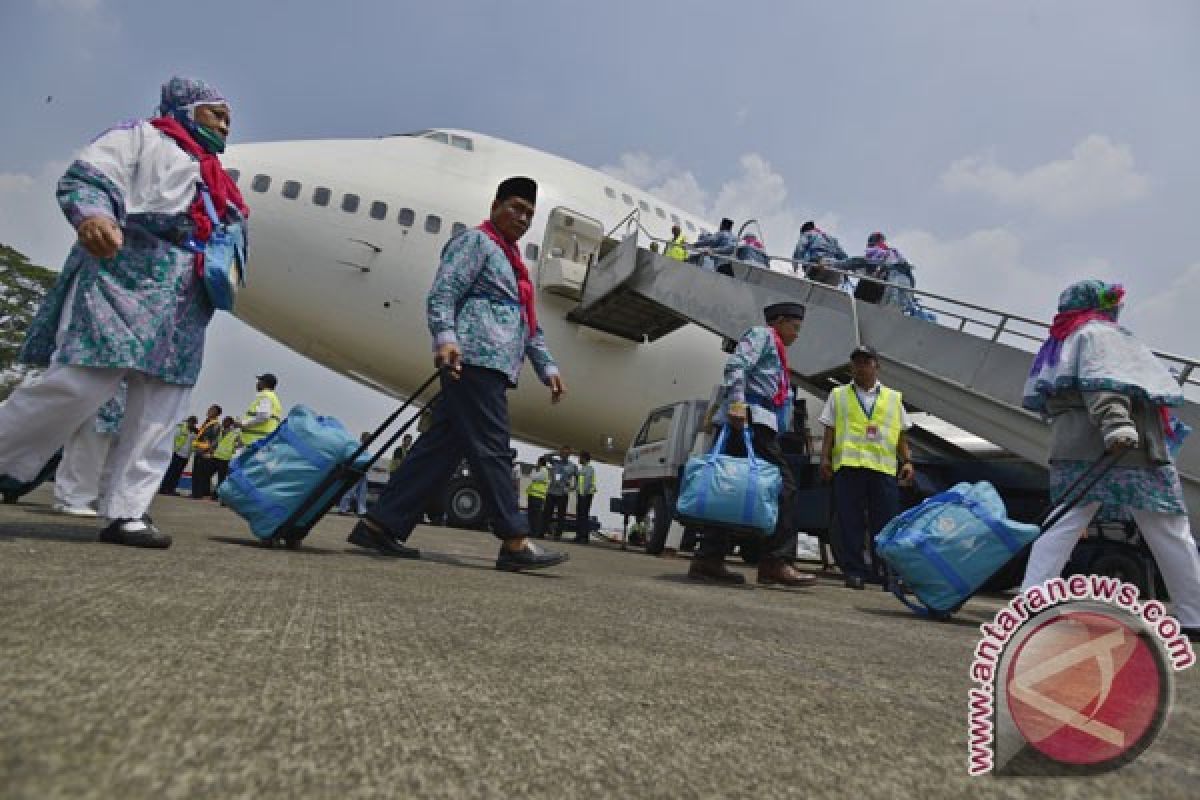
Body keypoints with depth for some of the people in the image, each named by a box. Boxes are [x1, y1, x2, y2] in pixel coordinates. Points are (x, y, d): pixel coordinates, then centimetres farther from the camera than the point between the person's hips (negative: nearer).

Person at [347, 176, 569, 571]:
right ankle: (515, 542, -8)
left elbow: (530, 327, 32)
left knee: (441, 447, 5)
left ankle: (379, 524, 9)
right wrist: (446, 338, -26)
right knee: (492, 449, -10)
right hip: (474, 359, -9)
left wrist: (547, 367, 22)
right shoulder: (475, 241, 4)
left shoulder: (513, 262, 32)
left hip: (492, 368, 9)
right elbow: (441, 294, -10)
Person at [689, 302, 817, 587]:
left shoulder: (775, 349, 34)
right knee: (783, 485, -13)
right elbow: (736, 365, -12)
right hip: (751, 419, -9)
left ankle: (707, 560, 1)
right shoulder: (761, 334, 5)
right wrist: (737, 403, -25)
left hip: (757, 424, 9)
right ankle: (776, 562, -14)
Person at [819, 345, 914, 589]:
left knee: (886, 524, 0)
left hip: (884, 468, 1)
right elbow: (829, 430, 11)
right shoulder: (838, 395, 16)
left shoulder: (893, 398, 20)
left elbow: (902, 435, 18)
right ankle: (854, 573, 3)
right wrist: (825, 457, 0)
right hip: (847, 465, -1)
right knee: (850, 523, -2)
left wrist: (907, 461, 7)